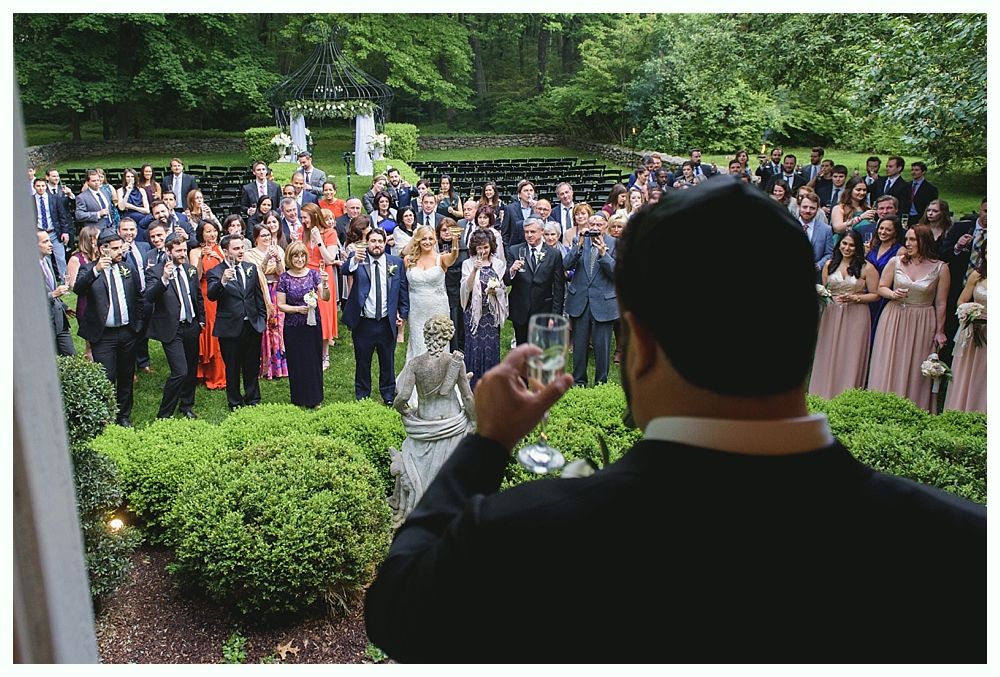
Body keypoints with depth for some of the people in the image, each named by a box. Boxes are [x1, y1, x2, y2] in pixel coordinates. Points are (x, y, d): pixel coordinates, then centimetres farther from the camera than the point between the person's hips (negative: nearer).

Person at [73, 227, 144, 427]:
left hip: (127, 332, 4)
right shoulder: (88, 269, -4)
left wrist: (138, 323, 9)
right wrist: (96, 270, -38)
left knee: (126, 378, 13)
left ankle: (124, 416, 26)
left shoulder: (128, 268, 7)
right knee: (106, 379, -4)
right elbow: (78, 289, -25)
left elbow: (138, 297, 15)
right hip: (103, 336, -4)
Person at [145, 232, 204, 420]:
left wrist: (201, 319, 17)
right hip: (171, 329, -6)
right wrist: (164, 279, -38)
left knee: (191, 370, 15)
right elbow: (149, 298, -26)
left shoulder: (191, 269, 8)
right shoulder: (155, 272, -10)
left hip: (191, 327, 6)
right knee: (180, 372, -13)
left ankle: (187, 406, 34)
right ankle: (163, 414, 1)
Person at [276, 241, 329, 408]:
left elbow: (325, 297, -9)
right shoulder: (284, 278, -3)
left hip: (313, 324, 1)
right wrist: (297, 309, -16)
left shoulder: (313, 274, -1)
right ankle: (299, 399, 20)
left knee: (314, 361, 8)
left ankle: (315, 399, 22)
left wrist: (324, 284, -27)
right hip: (293, 327, -1)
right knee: (296, 363, 6)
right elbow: (280, 305, -1)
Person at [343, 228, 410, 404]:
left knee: (388, 363, 14)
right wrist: (354, 260, -44)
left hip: (387, 323, 1)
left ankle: (389, 396, 30)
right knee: (362, 363, 13)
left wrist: (402, 313, 2)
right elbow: (344, 270, -25)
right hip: (363, 323, -1)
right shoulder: (358, 259, -4)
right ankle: (361, 398, 28)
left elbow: (403, 290, 8)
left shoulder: (396, 263, 2)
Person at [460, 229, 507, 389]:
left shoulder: (499, 264, 6)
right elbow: (466, 288, -10)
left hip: (492, 312, 2)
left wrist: (496, 289, -12)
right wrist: (474, 270, -24)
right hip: (474, 312, -2)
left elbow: (504, 288, 10)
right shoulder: (468, 264, 0)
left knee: (492, 347, 3)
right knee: (474, 347, -3)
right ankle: (473, 386, 7)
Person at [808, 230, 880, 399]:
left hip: (855, 317, -3)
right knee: (828, 358, 3)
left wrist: (855, 298, -14)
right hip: (831, 315, 3)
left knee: (850, 358, 1)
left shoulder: (867, 268, -2)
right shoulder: (830, 264, 7)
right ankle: (824, 397, 13)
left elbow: (875, 295, -1)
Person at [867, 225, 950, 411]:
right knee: (889, 367, 6)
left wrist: (939, 331, 1)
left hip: (922, 324, -1)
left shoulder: (941, 268, -5)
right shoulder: (895, 262, -1)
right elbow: (881, 288, 6)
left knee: (915, 371, 5)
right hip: (894, 320, 2)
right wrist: (893, 294, -15)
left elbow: (941, 303, -1)